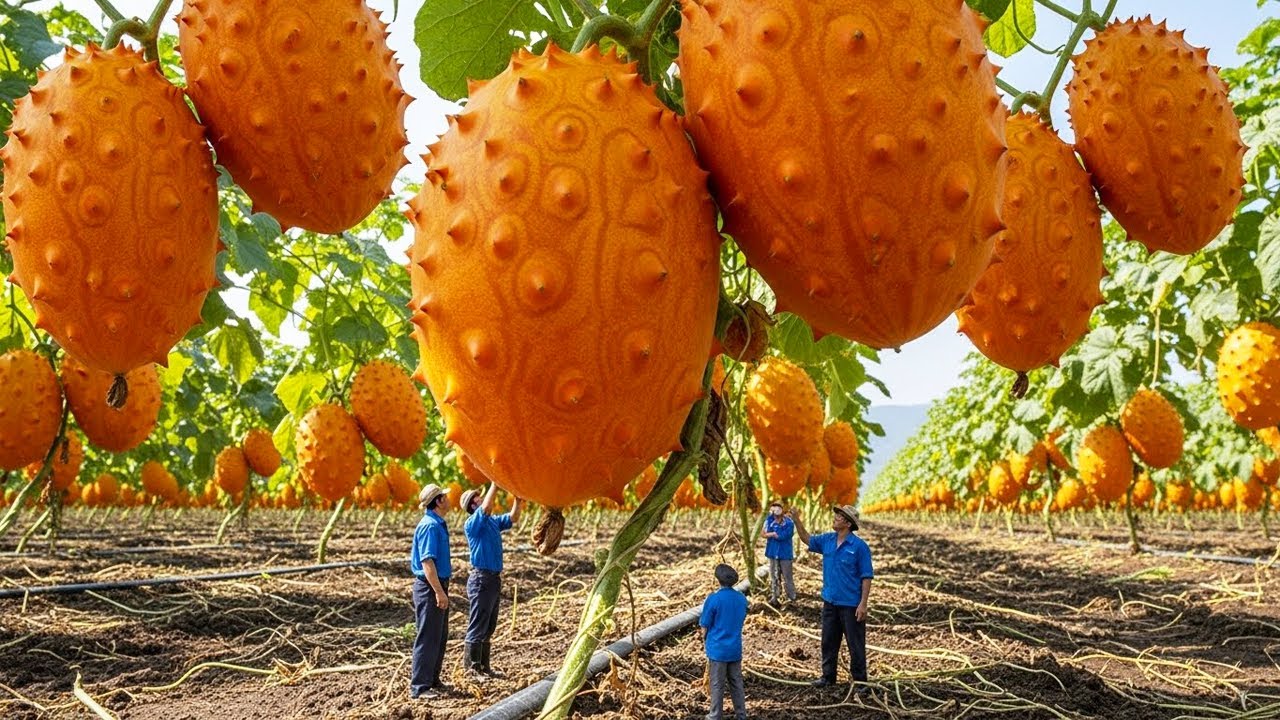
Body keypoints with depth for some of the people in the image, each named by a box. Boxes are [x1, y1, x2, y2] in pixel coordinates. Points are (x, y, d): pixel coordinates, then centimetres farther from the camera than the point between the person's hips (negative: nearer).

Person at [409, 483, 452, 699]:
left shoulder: (438, 524, 13)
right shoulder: (429, 525, -18)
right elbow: (427, 561, -24)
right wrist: (439, 591, -26)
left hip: (438, 585, 10)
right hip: (429, 587, -10)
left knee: (440, 636, 16)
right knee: (428, 637, -6)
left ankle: (432, 680, 25)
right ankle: (419, 687, -2)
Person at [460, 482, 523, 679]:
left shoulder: (494, 521, 13)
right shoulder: (472, 523, -11)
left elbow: (513, 518, 14)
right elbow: (486, 508, -27)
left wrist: (518, 498, 1)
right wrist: (494, 484, -23)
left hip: (494, 579, 9)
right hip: (481, 579, -9)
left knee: (489, 628, 14)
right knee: (477, 627, -4)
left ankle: (484, 666, 22)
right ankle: (472, 669, 1)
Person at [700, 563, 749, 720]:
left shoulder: (714, 599, -17)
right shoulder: (742, 599, 0)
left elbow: (704, 626, -10)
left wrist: (705, 640, 10)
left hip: (718, 648, -5)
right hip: (735, 648, 5)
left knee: (717, 684, 6)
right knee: (736, 682, 15)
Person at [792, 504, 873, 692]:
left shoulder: (859, 546, -15)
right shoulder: (827, 540, 4)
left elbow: (866, 577, -13)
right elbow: (807, 539, 18)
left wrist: (863, 604, -18)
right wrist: (796, 519, 4)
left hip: (850, 604, -7)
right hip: (830, 601, 7)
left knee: (855, 644, 2)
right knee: (829, 641, 15)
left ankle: (860, 681, 11)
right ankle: (828, 676, 27)